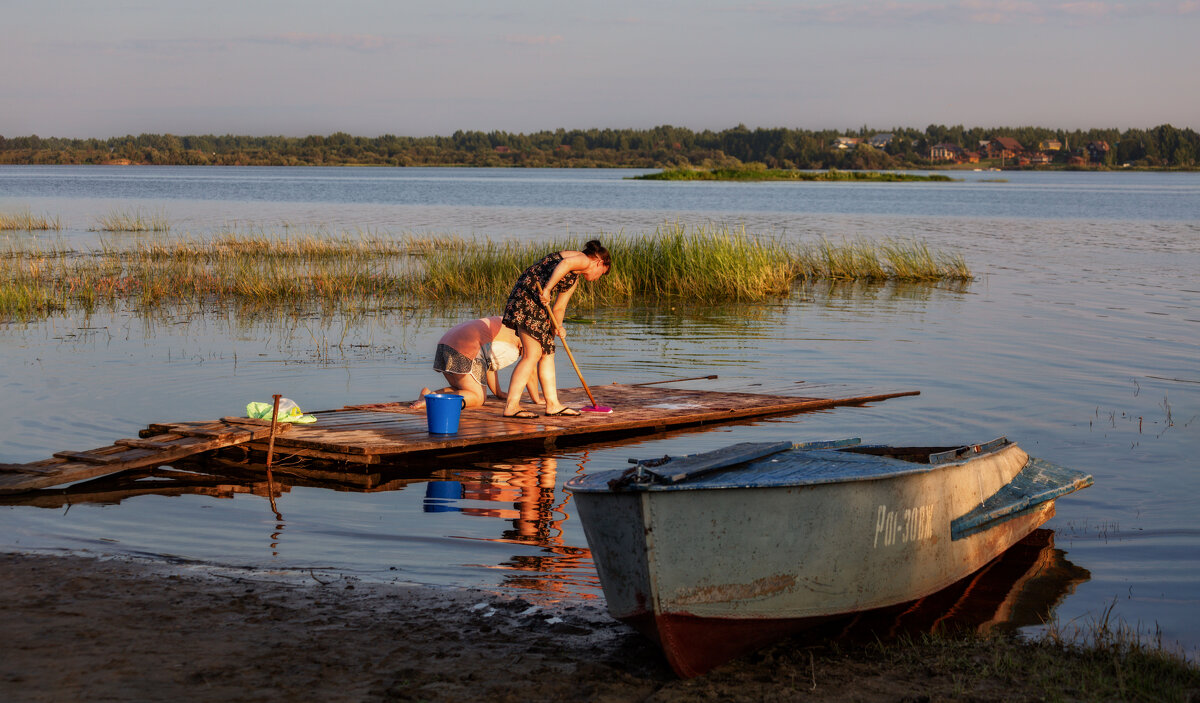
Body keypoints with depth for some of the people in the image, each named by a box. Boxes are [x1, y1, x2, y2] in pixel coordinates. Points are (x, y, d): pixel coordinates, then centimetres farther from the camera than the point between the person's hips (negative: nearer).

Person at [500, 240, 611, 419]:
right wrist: (547, 290, -28)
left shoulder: (576, 278, 25)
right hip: (527, 295, -10)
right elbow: (565, 264, -26)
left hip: (536, 302, 10)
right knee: (532, 355, -11)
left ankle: (553, 404, 17)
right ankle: (510, 406, -13)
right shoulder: (584, 260, -3)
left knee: (548, 352, 13)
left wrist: (557, 327, 5)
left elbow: (560, 307, 21)